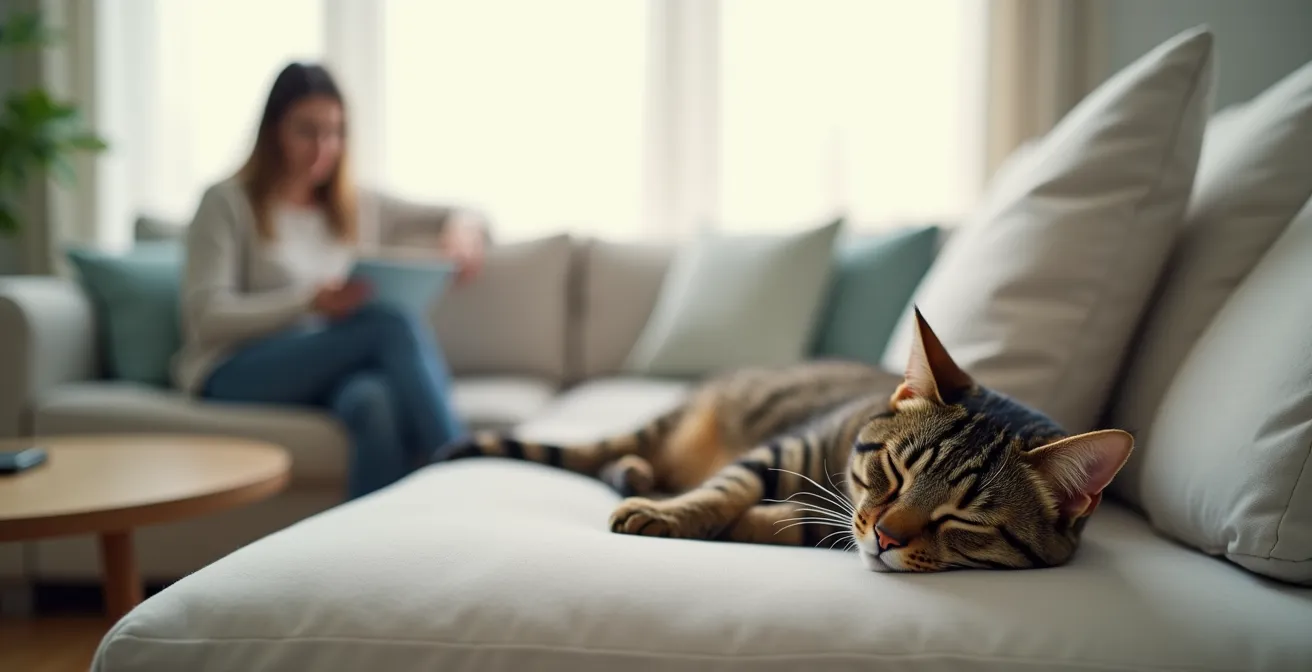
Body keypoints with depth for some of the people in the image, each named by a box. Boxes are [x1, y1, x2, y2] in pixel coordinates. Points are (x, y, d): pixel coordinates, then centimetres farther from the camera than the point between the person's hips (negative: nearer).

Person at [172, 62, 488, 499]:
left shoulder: (358, 208, 19)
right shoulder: (227, 203, 6)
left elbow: (467, 217, 23)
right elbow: (205, 315, -6)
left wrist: (461, 229, -5)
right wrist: (310, 301, -22)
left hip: (333, 375, 4)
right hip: (234, 373, -3)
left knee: (378, 399, -37)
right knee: (394, 324, -30)